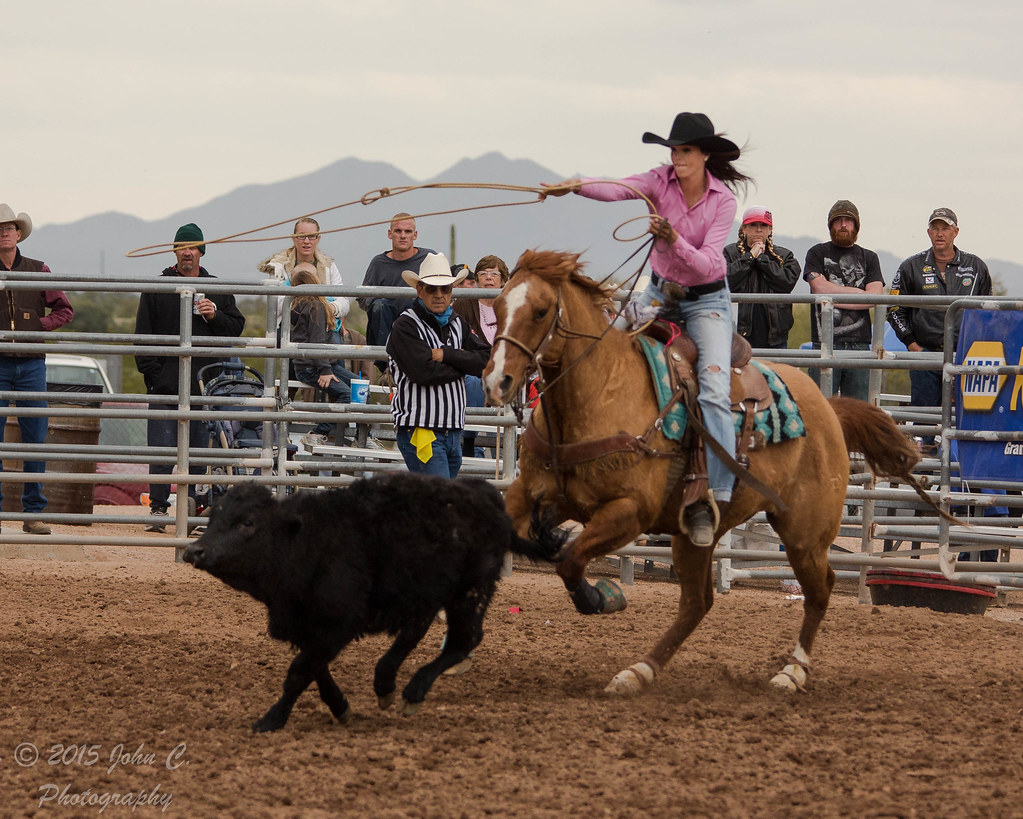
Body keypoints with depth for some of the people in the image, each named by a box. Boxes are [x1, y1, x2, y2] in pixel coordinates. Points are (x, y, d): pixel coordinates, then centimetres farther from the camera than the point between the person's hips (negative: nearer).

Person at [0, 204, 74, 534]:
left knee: (36, 438, 1)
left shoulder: (37, 271, 6)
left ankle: (33, 514, 6)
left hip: (31, 363, 1)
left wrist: (39, 326, -3)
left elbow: (64, 310, 11)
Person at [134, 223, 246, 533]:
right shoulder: (157, 288, 7)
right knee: (162, 450, -6)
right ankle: (158, 507, -3)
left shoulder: (217, 289, 13)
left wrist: (214, 316, -6)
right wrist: (151, 372, -4)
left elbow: (236, 327, 14)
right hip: (166, 384, -2)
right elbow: (144, 334, 5)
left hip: (204, 385, 2)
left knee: (198, 451, 2)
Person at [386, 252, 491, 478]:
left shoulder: (456, 324, 15)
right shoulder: (406, 326, -6)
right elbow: (423, 372, -19)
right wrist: (461, 365, -4)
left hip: (453, 432, 7)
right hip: (420, 431, -7)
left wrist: (446, 355, -11)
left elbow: (484, 361, 3)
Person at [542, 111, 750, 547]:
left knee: (714, 391, -21)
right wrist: (575, 185, -49)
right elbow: (616, 189, -29)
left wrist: (674, 240, -39)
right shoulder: (661, 181, -9)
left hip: (707, 301, -4)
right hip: (660, 293, 4)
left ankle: (716, 495, -22)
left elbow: (707, 263, -21)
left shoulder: (722, 200, -13)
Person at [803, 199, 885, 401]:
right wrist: (860, 292, 0)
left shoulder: (869, 258, 17)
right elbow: (820, 287, -6)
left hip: (859, 343, 2)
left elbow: (875, 297, 2)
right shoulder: (817, 254, 11)